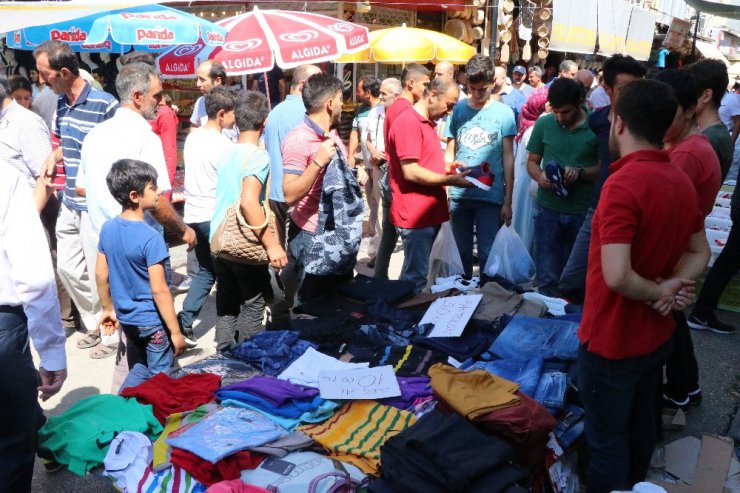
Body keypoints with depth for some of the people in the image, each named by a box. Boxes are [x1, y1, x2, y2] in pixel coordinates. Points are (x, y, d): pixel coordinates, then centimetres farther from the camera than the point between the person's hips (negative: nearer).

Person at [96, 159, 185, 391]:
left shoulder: (107, 228, -2)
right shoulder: (151, 237, -23)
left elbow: (101, 274, 6)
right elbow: (159, 290, -22)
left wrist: (108, 309, 19)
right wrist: (176, 331, -15)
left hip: (126, 319, 7)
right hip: (152, 321, -7)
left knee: (137, 372, 26)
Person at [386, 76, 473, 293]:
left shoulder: (426, 122, 17)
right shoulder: (408, 122, -16)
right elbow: (411, 172, -21)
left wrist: (449, 168, 13)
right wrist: (451, 180, -16)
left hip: (429, 213, 10)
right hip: (415, 215, -10)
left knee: (416, 274, 17)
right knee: (416, 278, -3)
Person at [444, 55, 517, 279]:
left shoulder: (504, 113, 1)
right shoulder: (458, 109, 7)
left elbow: (508, 159, 2)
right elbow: (449, 151, 11)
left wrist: (507, 201, -1)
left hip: (490, 195, -2)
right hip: (459, 194, 2)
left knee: (487, 254, 2)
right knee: (461, 253, 11)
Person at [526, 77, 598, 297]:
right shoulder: (544, 124, 1)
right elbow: (532, 161, 9)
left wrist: (580, 172, -20)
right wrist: (539, 176, -12)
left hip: (584, 212, -1)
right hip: (548, 209, 1)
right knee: (548, 278, 7)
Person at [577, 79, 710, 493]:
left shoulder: (623, 183, -26)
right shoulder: (682, 180, 2)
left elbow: (617, 276, -33)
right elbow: (700, 252, 12)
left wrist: (659, 292, -14)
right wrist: (673, 286, -5)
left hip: (613, 339, -8)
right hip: (657, 334, 9)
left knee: (608, 439, 8)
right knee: (641, 424, 25)